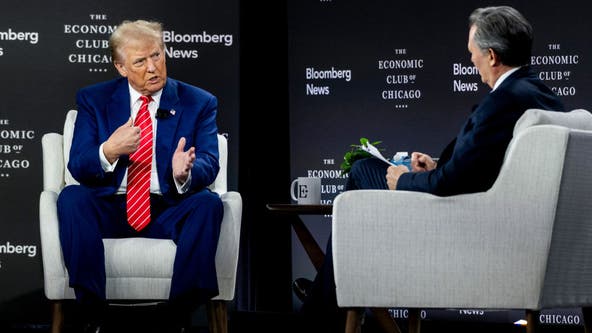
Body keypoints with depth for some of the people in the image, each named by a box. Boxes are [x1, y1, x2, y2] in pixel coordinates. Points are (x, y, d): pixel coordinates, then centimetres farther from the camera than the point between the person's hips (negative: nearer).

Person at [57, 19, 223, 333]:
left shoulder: (199, 103, 6)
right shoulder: (94, 99, 8)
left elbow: (209, 165, -5)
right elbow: (77, 168, 0)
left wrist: (185, 172, -30)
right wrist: (109, 151, -23)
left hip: (170, 210, 0)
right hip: (111, 207, 1)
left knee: (208, 203, -30)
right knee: (71, 197, -29)